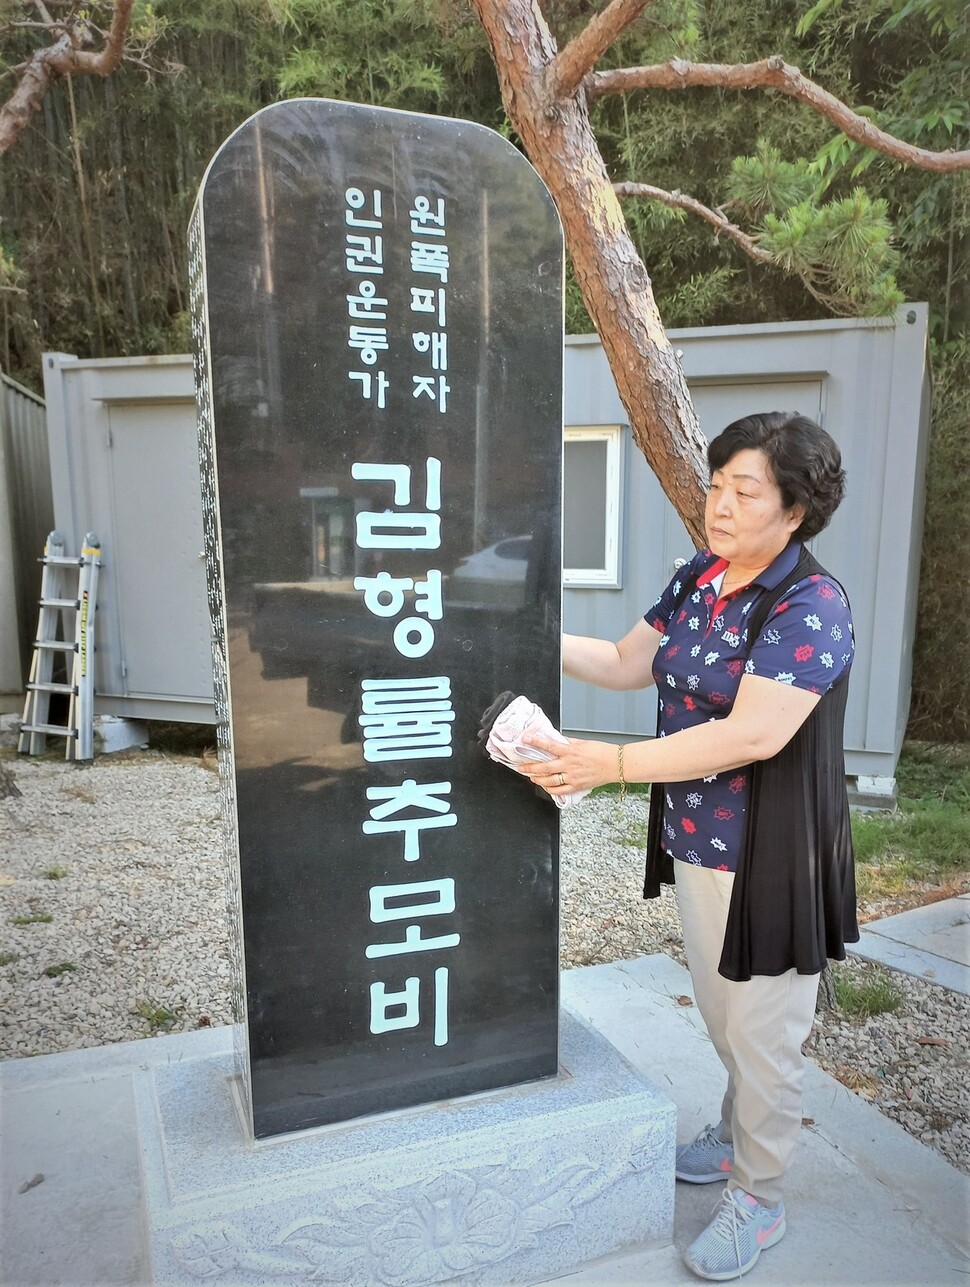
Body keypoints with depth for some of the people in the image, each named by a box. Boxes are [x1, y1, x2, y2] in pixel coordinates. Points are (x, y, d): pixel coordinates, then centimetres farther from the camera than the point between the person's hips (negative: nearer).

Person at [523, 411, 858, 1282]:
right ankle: (736, 1138, 50)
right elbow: (627, 664, 9)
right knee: (721, 1012, 25)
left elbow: (752, 735, -30)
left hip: (769, 857, -7)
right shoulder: (697, 581, 2)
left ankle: (759, 1200, 34)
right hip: (696, 841, 7)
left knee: (763, 1031, 11)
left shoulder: (810, 606, -22)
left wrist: (609, 765, -31)